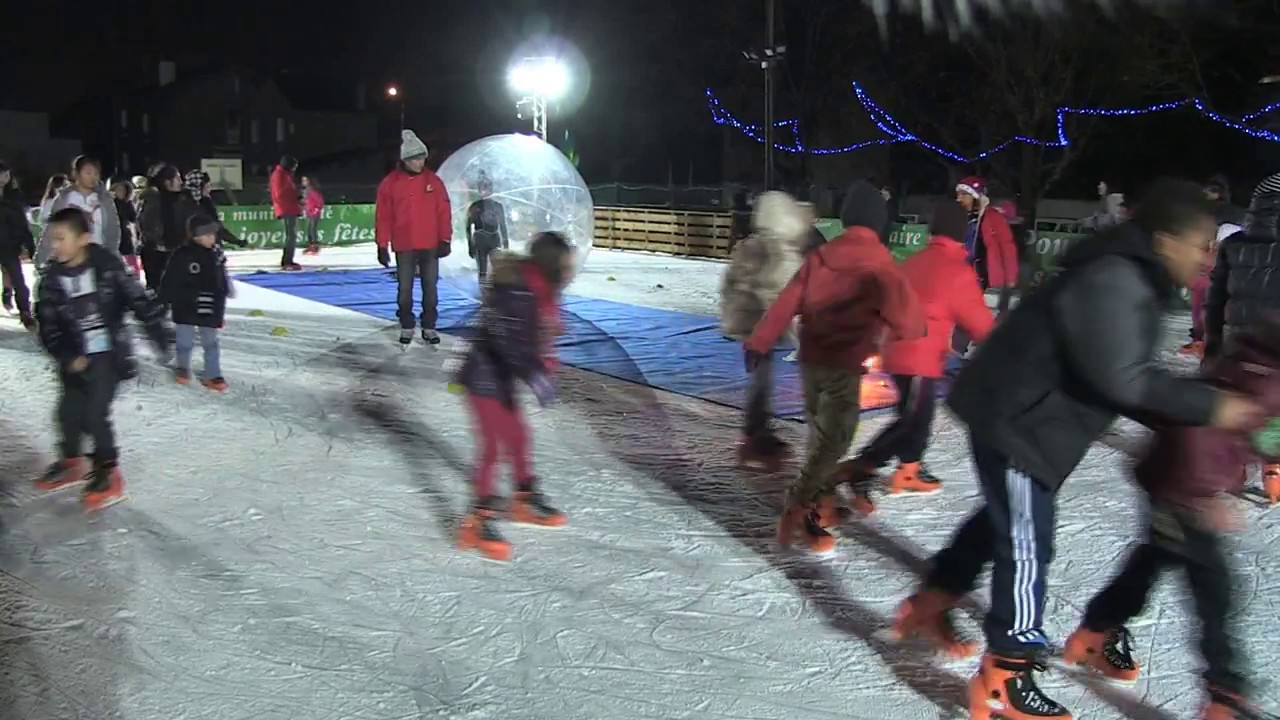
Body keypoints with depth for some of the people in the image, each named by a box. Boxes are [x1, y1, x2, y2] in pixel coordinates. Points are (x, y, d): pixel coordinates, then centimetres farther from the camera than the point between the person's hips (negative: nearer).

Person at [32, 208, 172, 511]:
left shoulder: (107, 266, -14)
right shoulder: (53, 277, -3)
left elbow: (139, 300, -10)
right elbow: (48, 324, -1)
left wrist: (161, 335, -10)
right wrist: (67, 356, -10)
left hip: (109, 355, -5)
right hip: (76, 359, 5)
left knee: (95, 414, -10)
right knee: (69, 412, 11)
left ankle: (108, 474, 6)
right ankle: (72, 463, 36)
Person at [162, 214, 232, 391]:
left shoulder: (216, 255, -1)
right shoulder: (182, 255, -14)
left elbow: (222, 285, 9)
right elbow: (170, 282, -8)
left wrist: (221, 310, 11)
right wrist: (165, 302, -6)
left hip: (210, 309, 3)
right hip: (186, 308, -3)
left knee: (211, 343, 8)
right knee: (185, 342, 11)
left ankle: (213, 375, 16)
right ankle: (182, 368, 33)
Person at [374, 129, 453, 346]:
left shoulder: (433, 181, 1)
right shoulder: (390, 183, -3)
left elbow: (443, 211, 2)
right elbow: (383, 216, -2)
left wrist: (445, 239, -2)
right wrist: (382, 245, -3)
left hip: (430, 245, 1)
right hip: (404, 247, -1)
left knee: (430, 288, 5)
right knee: (405, 289, 7)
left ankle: (429, 328, 15)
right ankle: (406, 327, 18)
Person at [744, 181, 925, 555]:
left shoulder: (820, 257, 3)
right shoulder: (879, 265, -11)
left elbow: (786, 303, 0)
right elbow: (906, 313, -12)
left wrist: (758, 343, 3)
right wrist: (909, 331, 11)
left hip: (810, 359, 6)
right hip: (844, 365, -6)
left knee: (820, 433, 19)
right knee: (834, 439, -2)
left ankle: (823, 500, 28)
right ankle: (800, 508, -12)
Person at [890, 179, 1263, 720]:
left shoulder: (1133, 278, 8)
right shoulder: (1112, 282, -25)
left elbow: (1129, 376, 11)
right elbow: (1123, 379, -30)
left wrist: (1198, 407, 2)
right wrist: (1209, 407, -23)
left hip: (1024, 415, 11)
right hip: (1014, 419, -11)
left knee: (1004, 520, 25)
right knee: (1027, 543, -3)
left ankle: (928, 605, 40)